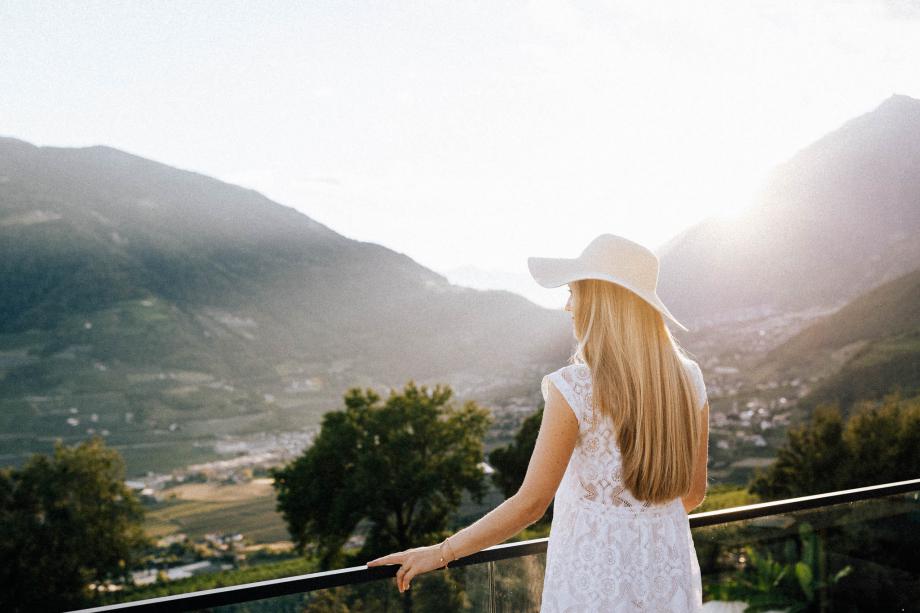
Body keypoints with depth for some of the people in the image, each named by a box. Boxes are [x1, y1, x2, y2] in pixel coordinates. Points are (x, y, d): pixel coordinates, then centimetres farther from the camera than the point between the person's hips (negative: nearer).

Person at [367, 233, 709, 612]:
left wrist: (442, 552, -6)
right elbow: (693, 493, 7)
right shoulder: (688, 378, -3)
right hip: (671, 579, 5)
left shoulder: (573, 389, -19)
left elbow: (530, 503, -16)